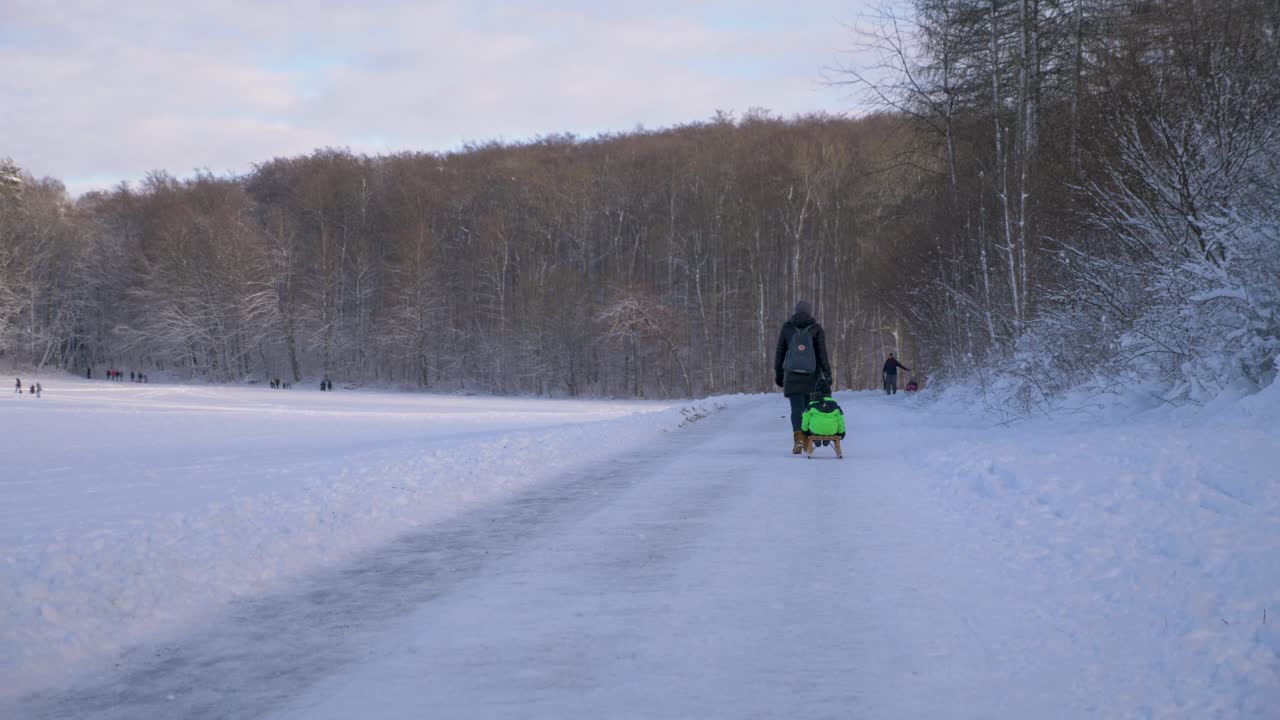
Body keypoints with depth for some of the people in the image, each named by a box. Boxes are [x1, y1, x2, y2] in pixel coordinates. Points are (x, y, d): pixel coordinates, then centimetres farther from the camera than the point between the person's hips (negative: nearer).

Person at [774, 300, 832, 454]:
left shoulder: (787, 328, 4)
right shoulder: (816, 329, -1)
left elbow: (779, 352, 6)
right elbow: (822, 353, -5)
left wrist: (778, 373, 13)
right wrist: (827, 373, -1)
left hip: (792, 375, 0)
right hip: (812, 374, 0)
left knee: (796, 408, -2)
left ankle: (798, 438, -21)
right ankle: (807, 439, 17)